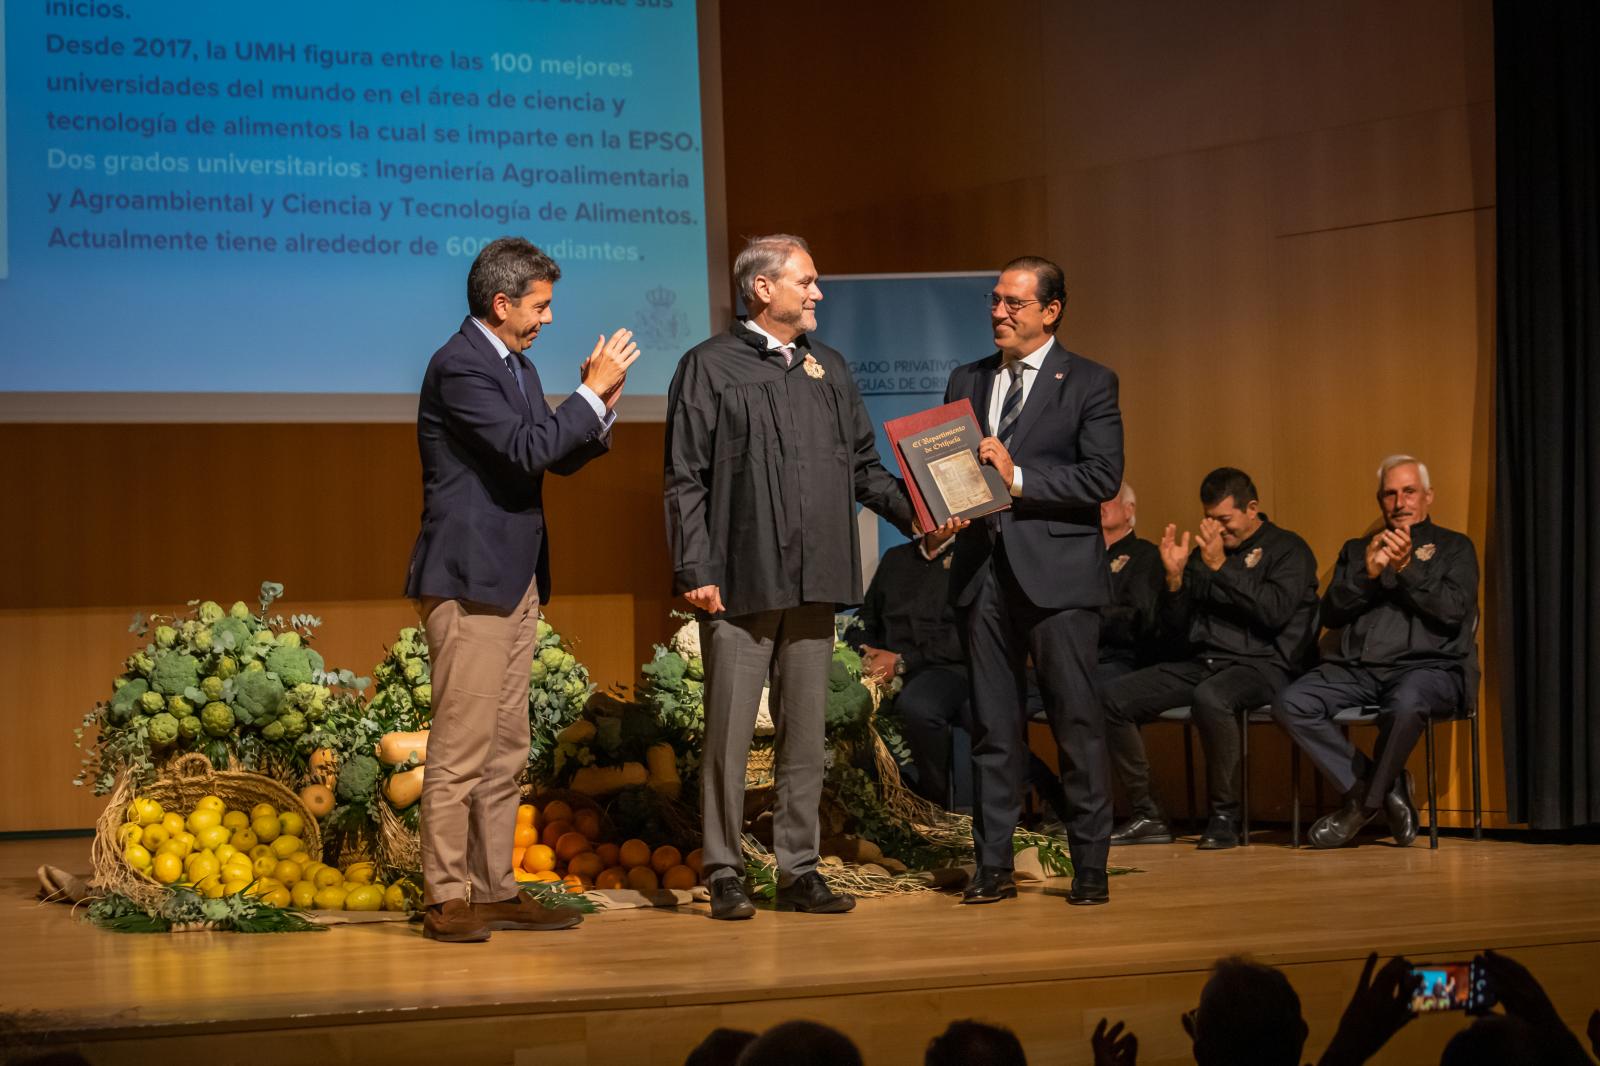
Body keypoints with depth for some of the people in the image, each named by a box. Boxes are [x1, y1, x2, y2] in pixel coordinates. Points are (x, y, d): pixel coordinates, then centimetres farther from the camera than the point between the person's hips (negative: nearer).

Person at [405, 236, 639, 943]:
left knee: (505, 749, 11)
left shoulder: (517, 368, 17)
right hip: (469, 581, -10)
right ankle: (447, 900, -5)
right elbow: (526, 449, -22)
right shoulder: (458, 367, -14)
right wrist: (593, 393, -14)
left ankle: (494, 890, 15)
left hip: (514, 581, 10)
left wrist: (599, 406, 4)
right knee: (462, 747, -8)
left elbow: (560, 458, 20)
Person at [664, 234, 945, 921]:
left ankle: (800, 870, 15)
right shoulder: (710, 368, 0)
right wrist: (694, 571, -12)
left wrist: (916, 510, 2)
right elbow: (686, 479, -4)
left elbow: (863, 465, 18)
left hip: (814, 582, 5)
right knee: (729, 735, -1)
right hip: (740, 582, -5)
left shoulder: (828, 369, 16)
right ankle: (725, 875, 6)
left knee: (806, 735, 8)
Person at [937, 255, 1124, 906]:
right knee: (993, 726, 7)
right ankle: (993, 866, 12)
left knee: (1077, 723, -3)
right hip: (983, 572, 4)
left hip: (1056, 572, -4)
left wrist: (1017, 478, -14)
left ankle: (1090, 868, 4)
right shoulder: (967, 382, 16)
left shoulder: (1089, 383, 1)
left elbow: (1103, 477, -9)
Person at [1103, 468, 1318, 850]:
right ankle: (1146, 815, -8)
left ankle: (1225, 816, -25)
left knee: (1210, 697, -40)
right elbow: (1175, 627, 17)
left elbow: (1275, 612, -15)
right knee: (1113, 697, -12)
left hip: (1262, 666, -6)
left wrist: (1221, 567, -14)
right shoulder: (1204, 553, 18)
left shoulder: (1287, 549, 2)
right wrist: (1175, 577, -1)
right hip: (1202, 662, 6)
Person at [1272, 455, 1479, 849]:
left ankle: (1366, 802, -17)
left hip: (1428, 665, -4)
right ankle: (1386, 789, -18)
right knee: (1290, 704, -23)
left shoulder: (1454, 548, 15)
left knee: (1405, 705, -41)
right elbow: (1331, 614, 11)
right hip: (1358, 668, 4)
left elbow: (1454, 610, -2)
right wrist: (1368, 573, -3)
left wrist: (1407, 568, -9)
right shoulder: (1358, 550, 24)